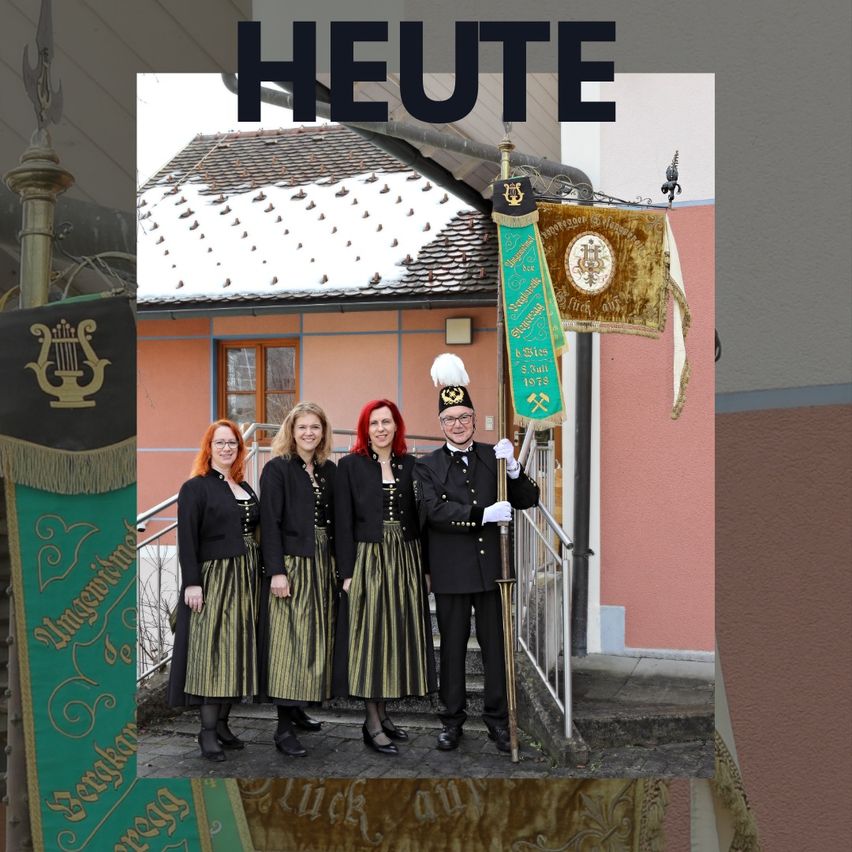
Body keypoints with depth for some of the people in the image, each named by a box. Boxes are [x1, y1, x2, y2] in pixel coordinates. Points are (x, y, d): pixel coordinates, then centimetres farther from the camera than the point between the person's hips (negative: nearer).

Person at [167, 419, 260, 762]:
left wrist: (258, 577, 8)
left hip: (245, 578, 7)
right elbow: (186, 539, -11)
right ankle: (207, 731, -2)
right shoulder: (195, 487, -4)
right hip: (213, 577, -6)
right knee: (211, 650, -6)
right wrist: (192, 583, -18)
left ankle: (222, 722, 14)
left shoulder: (245, 488, 15)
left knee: (237, 648, 7)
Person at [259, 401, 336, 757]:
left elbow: (334, 519, 11)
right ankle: (284, 728, -3)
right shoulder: (277, 469, -6)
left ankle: (298, 710, 22)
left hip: (322, 564, 6)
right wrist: (276, 571, -18)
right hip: (290, 564, -6)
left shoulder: (329, 470, 10)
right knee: (288, 640, -6)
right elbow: (270, 522, -11)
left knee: (314, 637, 10)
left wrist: (338, 564, 6)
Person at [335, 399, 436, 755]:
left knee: (398, 635, 8)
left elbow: (419, 518, 9)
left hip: (406, 562, 4)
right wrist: (347, 572, -9)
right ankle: (372, 724, 5)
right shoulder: (350, 465, -2)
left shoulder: (410, 465, 8)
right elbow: (343, 522, -4)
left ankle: (383, 714, 20)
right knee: (371, 636, -1)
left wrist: (425, 567, 6)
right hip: (369, 561, -4)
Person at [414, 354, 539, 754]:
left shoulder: (494, 456, 6)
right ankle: (452, 718, 21)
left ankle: (497, 717, 21)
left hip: (491, 567, 2)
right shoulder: (428, 466, -1)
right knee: (452, 646, 9)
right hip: (452, 572, -2)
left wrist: (513, 467, -14)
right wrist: (484, 515, -20)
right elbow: (435, 511, -15)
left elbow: (528, 500, 5)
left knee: (495, 644, 8)